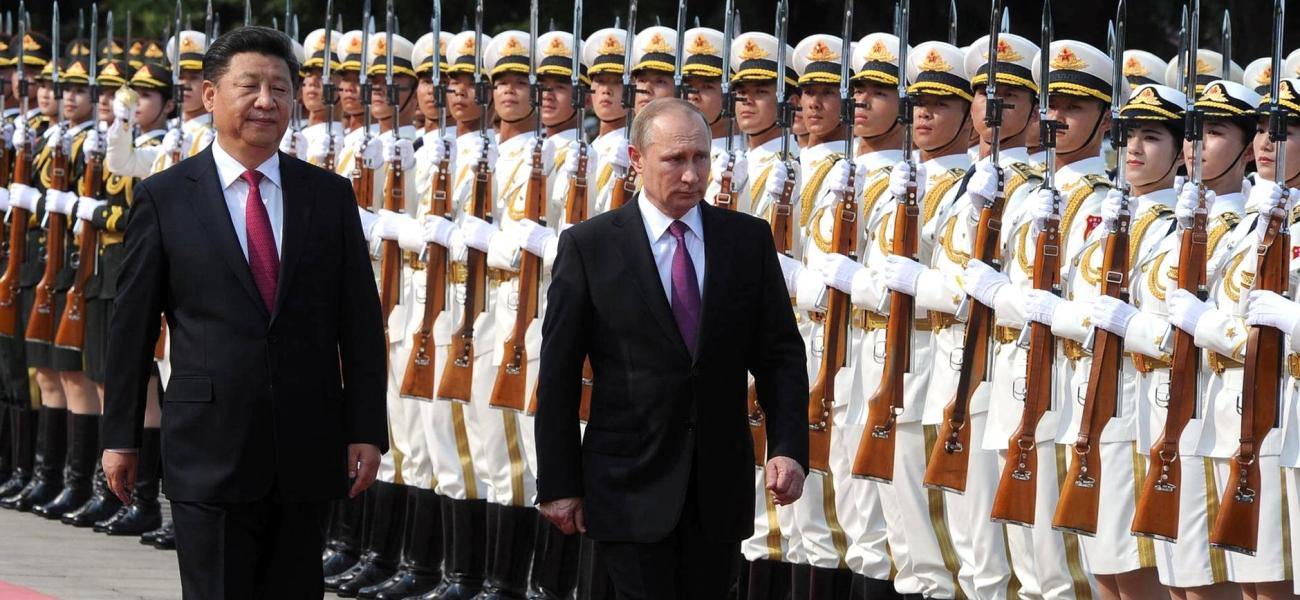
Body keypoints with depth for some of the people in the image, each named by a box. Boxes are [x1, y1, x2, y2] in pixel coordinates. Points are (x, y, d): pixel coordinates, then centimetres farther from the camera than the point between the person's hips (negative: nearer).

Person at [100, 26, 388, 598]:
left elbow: (360, 320, 7)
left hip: (306, 448, 3)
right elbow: (131, 324, 3)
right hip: (210, 449, -2)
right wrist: (120, 436, 3)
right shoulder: (163, 198, 0)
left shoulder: (329, 196, 6)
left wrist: (367, 430, 1)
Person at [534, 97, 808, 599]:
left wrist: (788, 448, -8)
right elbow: (559, 373, -1)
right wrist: (559, 484, -3)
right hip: (631, 486, -3)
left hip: (721, 486, 3)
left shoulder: (748, 240, 5)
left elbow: (781, 354, 6)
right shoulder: (589, 246, -2)